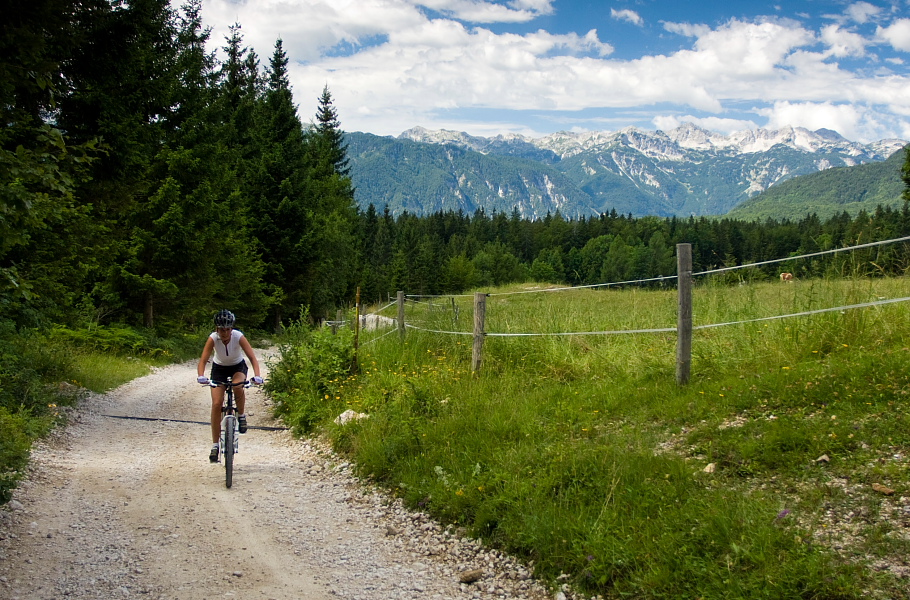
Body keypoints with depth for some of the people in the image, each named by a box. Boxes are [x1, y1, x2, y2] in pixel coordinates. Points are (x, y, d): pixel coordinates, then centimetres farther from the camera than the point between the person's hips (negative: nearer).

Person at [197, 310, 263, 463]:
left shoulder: (239, 337, -27)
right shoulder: (213, 338, -25)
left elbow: (252, 358, -30)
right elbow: (203, 360, -30)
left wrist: (257, 376, -46)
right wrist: (201, 376, -50)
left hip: (238, 367, -1)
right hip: (219, 368, 1)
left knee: (238, 386, -35)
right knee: (216, 404, -12)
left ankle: (242, 416, -7)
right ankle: (215, 445, -4)